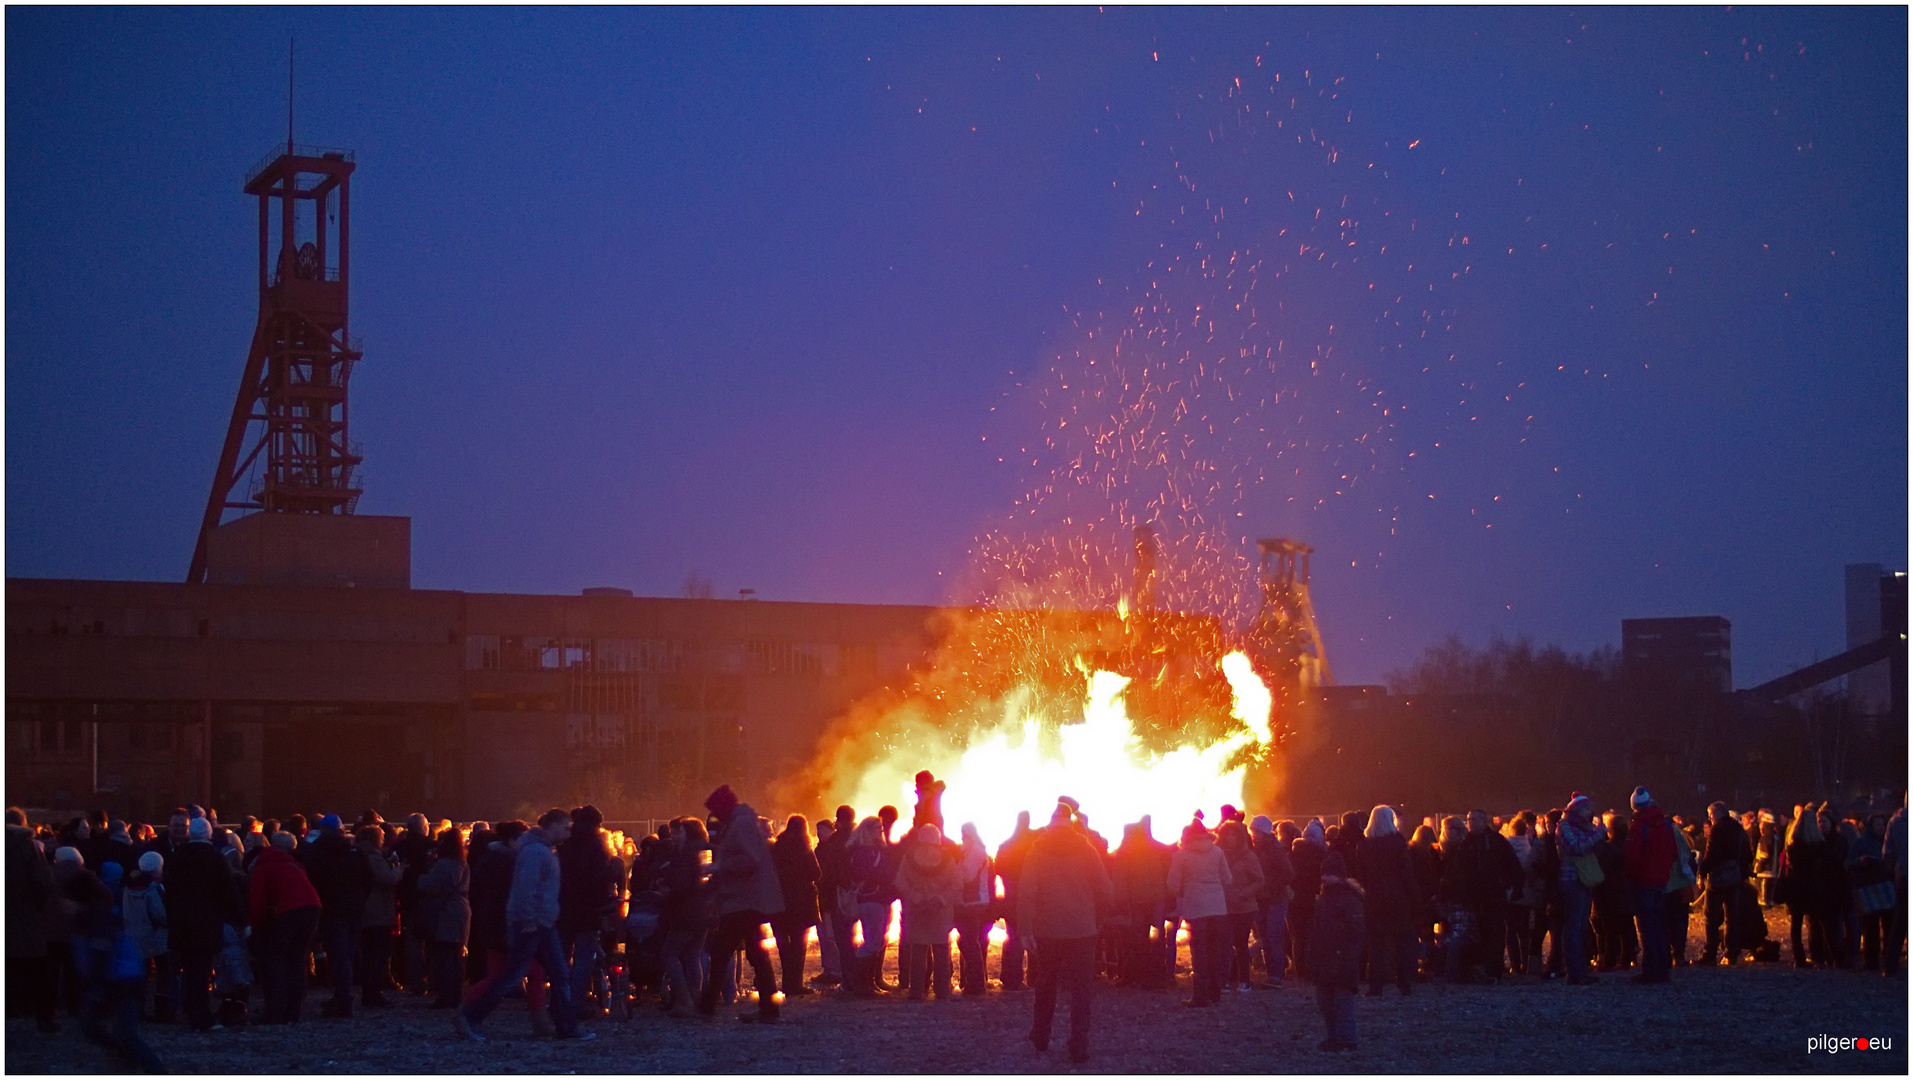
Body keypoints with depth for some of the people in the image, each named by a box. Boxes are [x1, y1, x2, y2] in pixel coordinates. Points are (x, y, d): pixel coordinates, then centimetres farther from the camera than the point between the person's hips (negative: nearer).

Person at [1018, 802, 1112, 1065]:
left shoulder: (1037, 850, 0)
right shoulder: (1086, 850, -1)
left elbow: (1026, 892, -8)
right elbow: (1104, 890, -2)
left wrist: (1026, 928, -6)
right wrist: (1093, 910, 16)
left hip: (1047, 930, 1)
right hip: (1082, 929, -1)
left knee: (1046, 985, 18)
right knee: (1081, 989, 1)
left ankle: (1040, 1038, 28)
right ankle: (1079, 1047, -7)